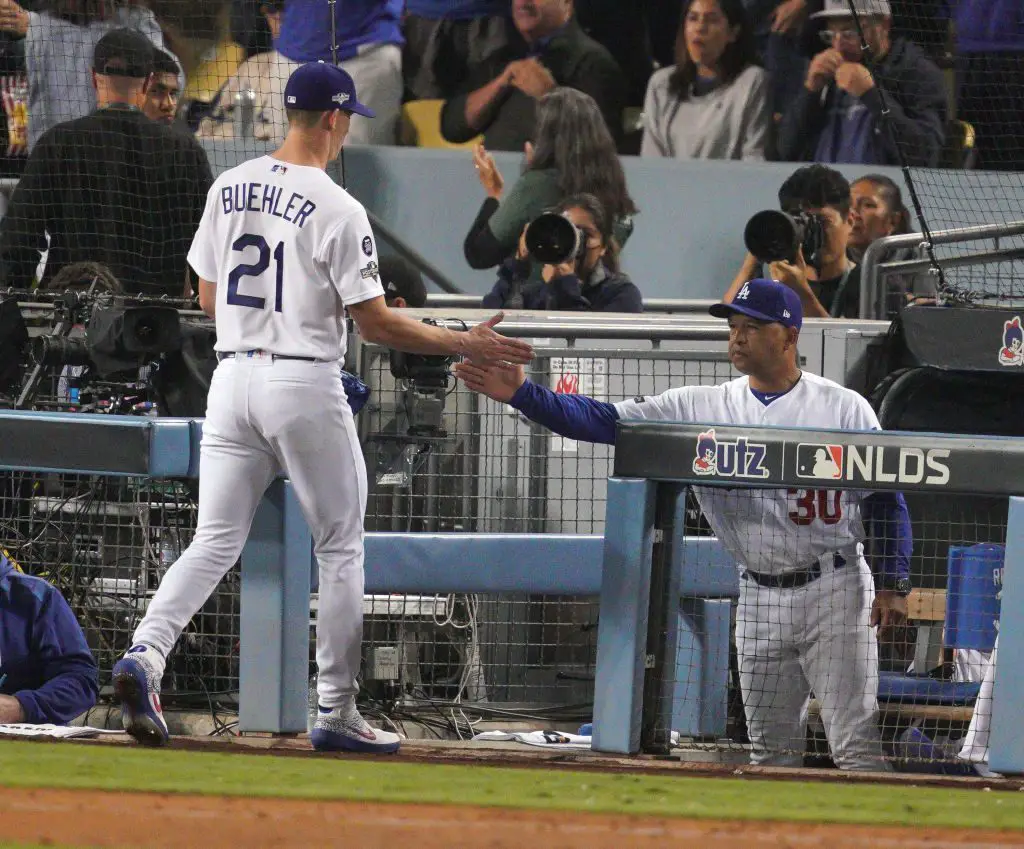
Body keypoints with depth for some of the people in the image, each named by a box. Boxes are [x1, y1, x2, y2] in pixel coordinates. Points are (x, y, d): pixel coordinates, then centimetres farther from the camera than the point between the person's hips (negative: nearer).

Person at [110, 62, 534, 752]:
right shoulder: (337, 209, -12)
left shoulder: (228, 189, 6)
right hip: (306, 384, -5)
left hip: (232, 378, 5)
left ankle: (144, 656, -17)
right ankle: (337, 714, 9)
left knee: (216, 541, 7)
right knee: (342, 547, 8)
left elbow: (209, 298, 13)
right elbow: (376, 324, -12)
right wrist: (464, 345, -3)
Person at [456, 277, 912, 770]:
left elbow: (886, 500, 0)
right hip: (759, 598, 4)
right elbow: (605, 421, -2)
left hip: (834, 592, -4)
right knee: (770, 748, 9)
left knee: (856, 746, -8)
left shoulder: (844, 409, -3)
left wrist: (893, 585, -9)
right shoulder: (702, 407, 4)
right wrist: (521, 393, -13)